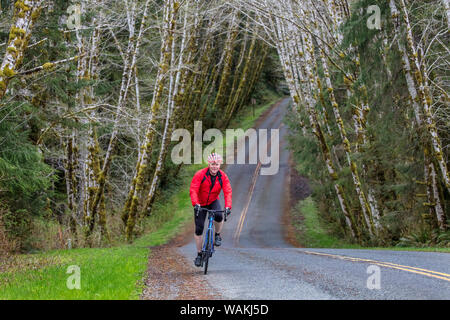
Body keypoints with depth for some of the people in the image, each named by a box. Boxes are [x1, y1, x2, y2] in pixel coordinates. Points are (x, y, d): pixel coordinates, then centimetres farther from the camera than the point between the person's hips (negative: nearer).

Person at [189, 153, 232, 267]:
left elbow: (228, 192, -22)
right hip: (200, 204, -1)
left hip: (213, 202, 1)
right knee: (199, 229, -3)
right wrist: (195, 204, -43)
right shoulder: (200, 175, -22)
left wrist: (228, 207, -38)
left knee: (219, 216, -32)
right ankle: (199, 254, 11)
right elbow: (193, 190, -28)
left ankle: (217, 235, -3)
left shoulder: (223, 177, -15)